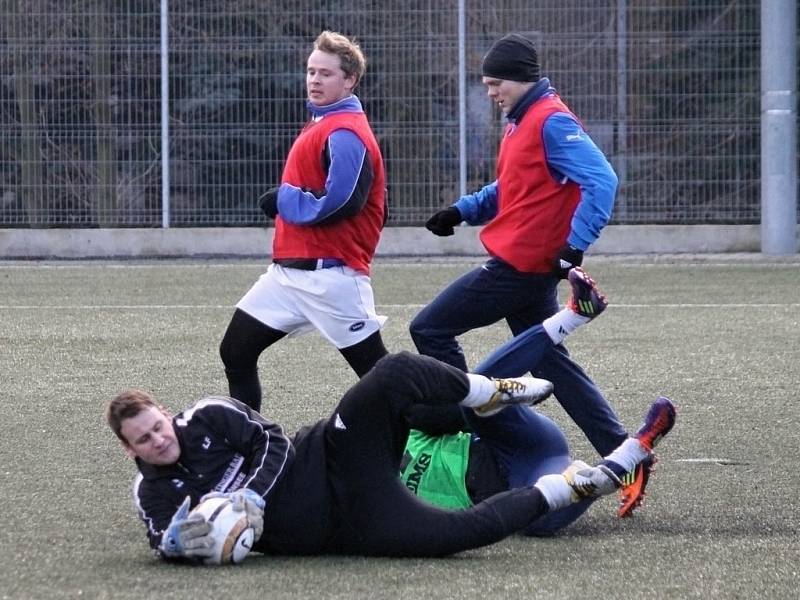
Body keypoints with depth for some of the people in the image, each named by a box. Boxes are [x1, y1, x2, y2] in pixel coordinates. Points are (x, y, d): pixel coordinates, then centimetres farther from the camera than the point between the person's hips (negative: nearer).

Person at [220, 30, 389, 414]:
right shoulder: (320, 126, 18)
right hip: (289, 270, 10)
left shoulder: (346, 134, -14)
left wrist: (283, 199, -10)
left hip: (331, 277, -10)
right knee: (235, 353, 8)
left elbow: (338, 203, -24)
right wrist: (285, 199, 6)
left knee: (377, 372, -5)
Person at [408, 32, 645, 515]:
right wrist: (463, 211, 11)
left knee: (430, 330, -4)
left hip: (520, 267, -10)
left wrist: (576, 245, -27)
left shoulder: (551, 122, -14)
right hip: (529, 270, 10)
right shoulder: (523, 123, 16)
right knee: (551, 364, 11)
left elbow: (601, 181, -23)